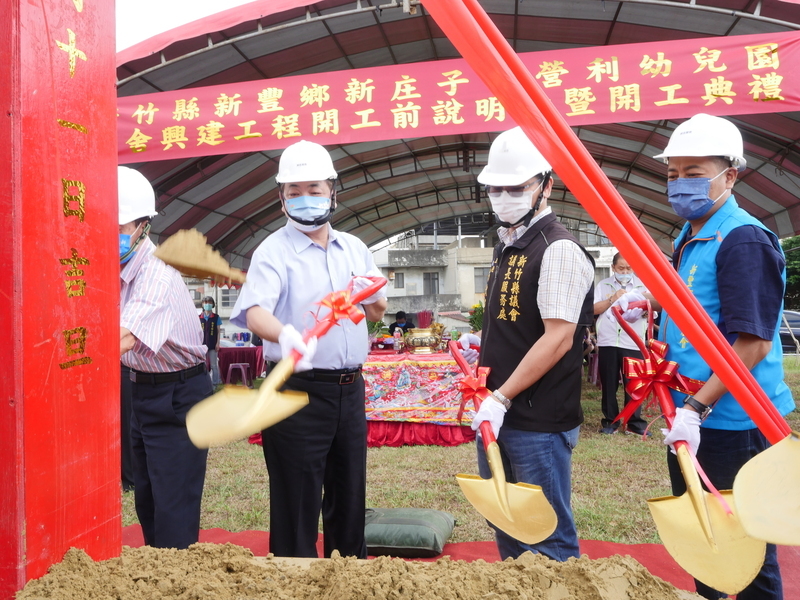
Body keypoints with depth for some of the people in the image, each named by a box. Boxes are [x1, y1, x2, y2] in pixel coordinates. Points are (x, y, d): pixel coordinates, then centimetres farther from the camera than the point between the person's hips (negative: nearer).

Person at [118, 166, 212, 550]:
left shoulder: (158, 273, -25)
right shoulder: (115, 269, 1)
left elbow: (122, 339, -37)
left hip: (178, 395, -9)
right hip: (141, 389, 9)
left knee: (174, 516, -2)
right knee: (147, 503, 20)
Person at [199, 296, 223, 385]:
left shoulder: (216, 317, 2)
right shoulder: (199, 317, 5)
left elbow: (218, 332, 2)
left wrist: (218, 343, -5)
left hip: (213, 344, -2)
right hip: (203, 344, 2)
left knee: (214, 365, 2)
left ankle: (215, 383, 8)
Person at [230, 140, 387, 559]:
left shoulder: (354, 248, 11)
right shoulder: (274, 251, -7)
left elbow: (377, 312, 19)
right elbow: (255, 313, -24)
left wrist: (368, 297, -3)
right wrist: (285, 333, -45)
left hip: (350, 387, 6)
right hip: (298, 390, -5)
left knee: (350, 495, 18)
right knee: (297, 501, 3)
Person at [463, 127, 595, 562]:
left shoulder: (558, 249, -14)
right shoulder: (507, 247, 14)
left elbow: (558, 338, -21)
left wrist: (501, 398, -19)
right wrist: (482, 341, 6)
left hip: (539, 420, -9)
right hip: (497, 416, 9)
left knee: (548, 536, 5)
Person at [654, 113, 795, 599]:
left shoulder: (744, 240, -18)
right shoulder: (687, 239, 10)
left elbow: (754, 343, -24)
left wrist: (698, 407, -25)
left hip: (733, 423, -9)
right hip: (691, 418, 9)